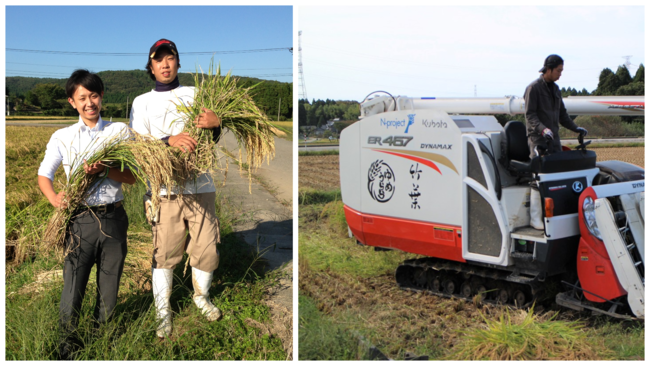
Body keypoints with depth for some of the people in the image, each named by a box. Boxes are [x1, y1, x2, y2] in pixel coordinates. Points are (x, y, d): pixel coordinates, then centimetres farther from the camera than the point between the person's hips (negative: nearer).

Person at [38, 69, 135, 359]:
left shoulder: (120, 131, 5)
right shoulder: (62, 137, 6)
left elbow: (131, 177, -1)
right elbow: (44, 174, 12)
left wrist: (104, 170, -20)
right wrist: (54, 198, -9)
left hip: (114, 218, 1)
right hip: (81, 220, -1)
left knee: (109, 293, 10)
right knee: (72, 291, -4)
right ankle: (67, 351, 17)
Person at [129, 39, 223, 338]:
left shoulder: (195, 95, 16)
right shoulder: (142, 102, 12)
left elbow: (211, 140, 9)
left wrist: (216, 123, -15)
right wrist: (169, 140, -20)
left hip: (200, 185, 1)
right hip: (165, 188, -1)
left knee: (206, 249, 3)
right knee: (164, 253, -1)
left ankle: (201, 297, 28)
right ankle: (163, 311, 15)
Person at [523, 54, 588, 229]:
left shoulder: (555, 89, 18)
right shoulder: (534, 88, -6)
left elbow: (562, 114, 23)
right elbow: (530, 115, -13)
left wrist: (575, 128, 9)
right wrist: (542, 129, -29)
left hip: (554, 138, 7)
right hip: (538, 139, -7)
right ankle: (535, 218, -5)